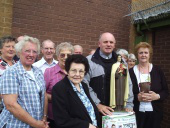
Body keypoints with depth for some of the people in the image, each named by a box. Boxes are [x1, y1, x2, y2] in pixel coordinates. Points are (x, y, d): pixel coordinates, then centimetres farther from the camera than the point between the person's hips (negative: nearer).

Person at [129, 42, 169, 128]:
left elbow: (166, 91, 5)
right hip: (136, 113, -1)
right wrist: (137, 97, -16)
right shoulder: (131, 72, 1)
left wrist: (157, 96, -14)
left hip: (155, 113, 1)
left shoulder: (157, 70, 3)